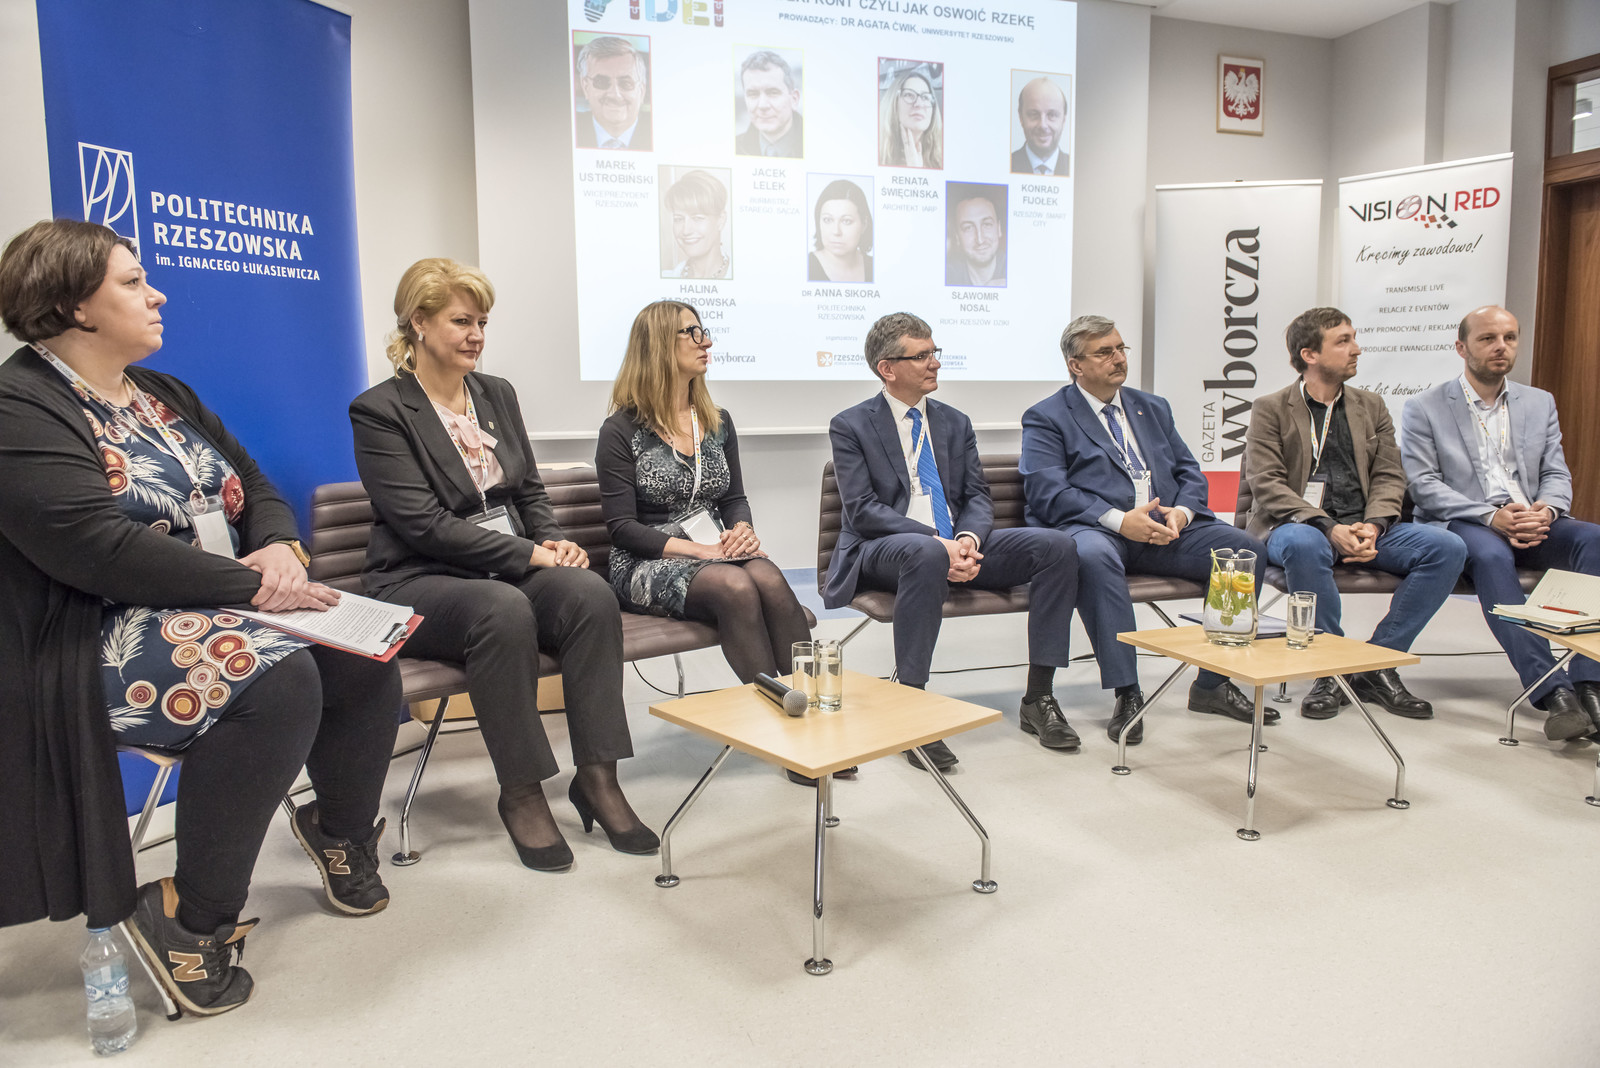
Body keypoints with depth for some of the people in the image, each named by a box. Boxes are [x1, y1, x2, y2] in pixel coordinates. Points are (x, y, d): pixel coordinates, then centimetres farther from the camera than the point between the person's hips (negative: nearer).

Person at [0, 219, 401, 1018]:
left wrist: (279, 547, -9)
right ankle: (191, 920, -16)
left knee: (363, 659, -11)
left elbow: (254, 486, 15)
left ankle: (341, 830, 15)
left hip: (221, 611, 8)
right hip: (104, 640, -8)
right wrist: (248, 585, -24)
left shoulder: (165, 396, 17)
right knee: (278, 679, -32)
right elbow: (97, 545, -23)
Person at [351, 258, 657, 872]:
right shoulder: (379, 410, -5)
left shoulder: (497, 393, 15)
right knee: (504, 608, -37)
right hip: (419, 585, -5)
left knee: (590, 592, -26)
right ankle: (520, 793, -21)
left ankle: (597, 777, -21)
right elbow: (423, 524, -14)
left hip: (513, 571, 5)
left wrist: (554, 540, -5)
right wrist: (529, 554, -19)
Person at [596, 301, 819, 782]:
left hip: (718, 551, 4)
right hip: (647, 565, -4)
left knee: (769, 579, -30)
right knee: (735, 587, -34)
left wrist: (742, 530, -7)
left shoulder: (717, 422, 13)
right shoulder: (622, 430, -3)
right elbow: (623, 527, -8)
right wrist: (701, 551, -19)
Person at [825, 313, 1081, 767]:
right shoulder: (851, 426, 1)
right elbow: (863, 510, -10)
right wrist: (937, 541, -23)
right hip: (882, 550, -5)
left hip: (957, 546, 6)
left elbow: (978, 497, 10)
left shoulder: (955, 423, 17)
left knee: (1057, 546, -14)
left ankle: (1039, 697, -9)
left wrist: (968, 538, -14)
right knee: (926, 553, -41)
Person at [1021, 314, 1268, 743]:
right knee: (1093, 556, -40)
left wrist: (1181, 511, -4)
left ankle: (1213, 683, -5)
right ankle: (1127, 694, -29)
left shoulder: (1153, 408, 25)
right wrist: (1119, 520, -19)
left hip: (1165, 529, 5)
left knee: (1248, 549, -17)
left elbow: (1190, 473, 20)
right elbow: (1047, 493, -8)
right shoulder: (1046, 418, 6)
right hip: (1094, 529, -5)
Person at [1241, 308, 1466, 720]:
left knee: (1448, 547, -18)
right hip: (1298, 525, -5)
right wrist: (1329, 528, -21)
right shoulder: (1270, 409, 2)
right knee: (1304, 544, -39)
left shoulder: (1371, 406, 18)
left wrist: (1372, 525, -12)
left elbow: (1389, 476, 10)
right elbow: (1267, 486, -9)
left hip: (1364, 528, 5)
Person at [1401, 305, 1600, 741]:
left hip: (1531, 524, 4)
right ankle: (1553, 693, -41)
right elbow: (1423, 484, -5)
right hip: (1461, 525, -4)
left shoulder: (1540, 403, 19)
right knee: (1491, 555, -38)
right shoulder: (1424, 408, 4)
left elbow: (1557, 474, 14)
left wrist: (1546, 509, -11)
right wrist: (1491, 516, -19)